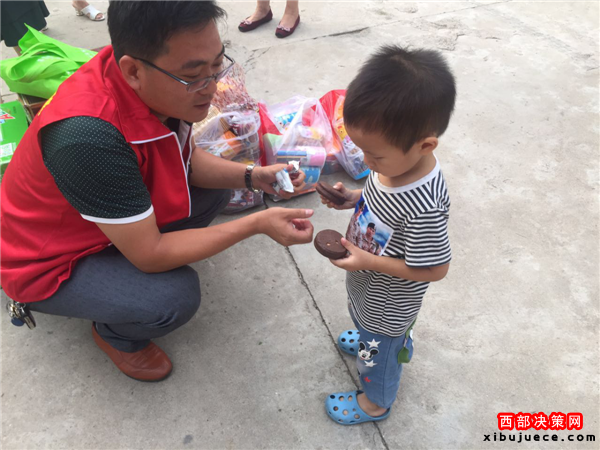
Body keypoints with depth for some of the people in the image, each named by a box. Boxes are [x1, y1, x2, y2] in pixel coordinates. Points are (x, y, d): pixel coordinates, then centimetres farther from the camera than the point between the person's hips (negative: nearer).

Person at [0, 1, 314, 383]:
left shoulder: (159, 84, -18)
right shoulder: (88, 136, -41)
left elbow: (186, 160, 0)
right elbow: (150, 254, -32)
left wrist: (253, 176, -16)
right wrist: (257, 224, -29)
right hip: (49, 262, -7)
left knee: (215, 190, 3)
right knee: (175, 297, -27)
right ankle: (114, 335, 7)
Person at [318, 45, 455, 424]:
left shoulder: (424, 207, -42)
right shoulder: (397, 161, -19)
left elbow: (435, 269, -30)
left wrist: (368, 262, -30)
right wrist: (354, 198, -15)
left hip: (387, 304, -6)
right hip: (371, 286, 6)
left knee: (380, 351, 23)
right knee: (376, 331, 36)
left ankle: (375, 403, 53)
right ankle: (371, 339, 69)